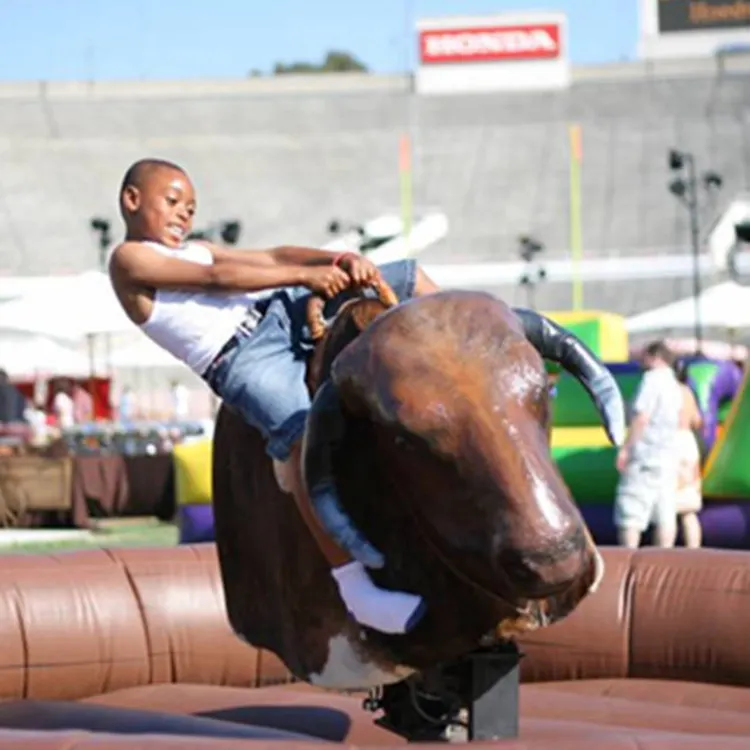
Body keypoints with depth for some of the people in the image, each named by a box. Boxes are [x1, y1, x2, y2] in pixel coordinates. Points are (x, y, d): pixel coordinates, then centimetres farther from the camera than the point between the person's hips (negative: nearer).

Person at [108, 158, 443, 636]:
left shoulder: (196, 251, 29)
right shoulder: (130, 259, 6)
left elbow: (273, 256, 16)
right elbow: (214, 279, -7)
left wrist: (339, 259, -2)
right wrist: (303, 275, -10)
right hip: (246, 359, -9)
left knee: (408, 276, 13)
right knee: (304, 435, -37)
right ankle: (354, 587, -41)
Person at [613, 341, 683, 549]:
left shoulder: (652, 379, -9)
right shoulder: (674, 386, 17)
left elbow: (642, 417, -18)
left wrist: (625, 448, -17)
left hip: (646, 456, -8)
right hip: (668, 456, 8)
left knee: (630, 513, -8)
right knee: (665, 514, 5)